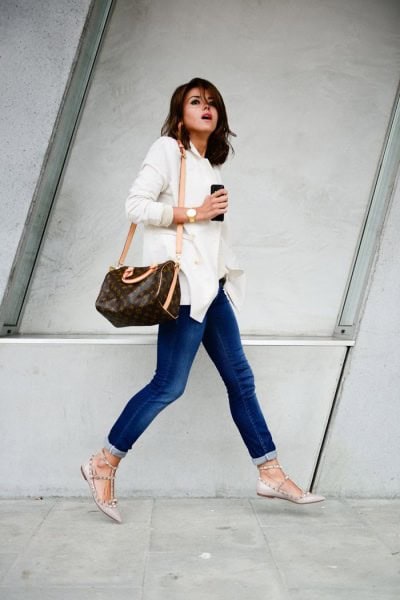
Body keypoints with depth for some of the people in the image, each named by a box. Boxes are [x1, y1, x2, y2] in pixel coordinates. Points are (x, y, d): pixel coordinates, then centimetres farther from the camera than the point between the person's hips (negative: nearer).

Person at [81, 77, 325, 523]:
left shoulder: (210, 165, 20)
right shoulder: (167, 149, -2)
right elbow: (136, 205, -12)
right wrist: (194, 213, -13)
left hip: (213, 284, 9)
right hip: (184, 284, -8)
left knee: (239, 378, 8)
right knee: (169, 384, -7)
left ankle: (271, 474, 15)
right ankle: (103, 464, 8)